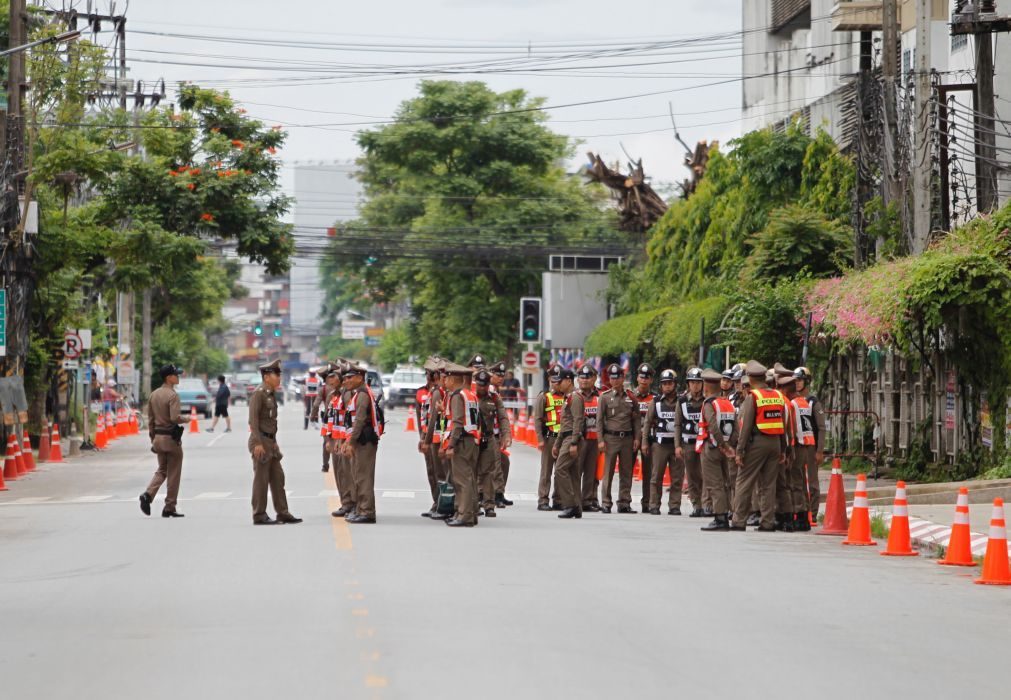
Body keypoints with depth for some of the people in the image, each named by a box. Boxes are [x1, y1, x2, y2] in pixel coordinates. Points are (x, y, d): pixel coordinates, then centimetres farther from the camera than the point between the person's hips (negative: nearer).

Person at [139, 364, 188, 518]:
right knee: (173, 474, 4)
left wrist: (153, 438, 18)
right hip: (171, 438, -7)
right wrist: (185, 419, -5)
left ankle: (148, 494, -7)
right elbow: (174, 418, -25)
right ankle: (169, 508, 7)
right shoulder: (172, 395, -15)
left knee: (161, 471, 17)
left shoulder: (153, 395, 9)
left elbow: (150, 419, 12)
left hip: (158, 437, 7)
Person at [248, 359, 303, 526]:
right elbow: (253, 419, -19)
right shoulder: (258, 394, -13)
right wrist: (258, 443, -24)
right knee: (261, 479, -4)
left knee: (278, 478, 10)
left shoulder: (271, 394, 15)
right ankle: (259, 516, 1)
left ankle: (283, 513, 14)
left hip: (270, 442, 9)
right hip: (261, 442, -9)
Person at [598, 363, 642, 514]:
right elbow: (600, 419, 0)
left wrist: (637, 438, 2)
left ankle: (624, 503, 11)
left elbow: (636, 419, 11)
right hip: (610, 438, -3)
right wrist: (600, 440, -7)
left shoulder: (631, 397, 8)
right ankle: (606, 504, 1)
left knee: (626, 473, 5)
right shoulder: (605, 397, 1)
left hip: (627, 438, 3)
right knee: (608, 472, -2)